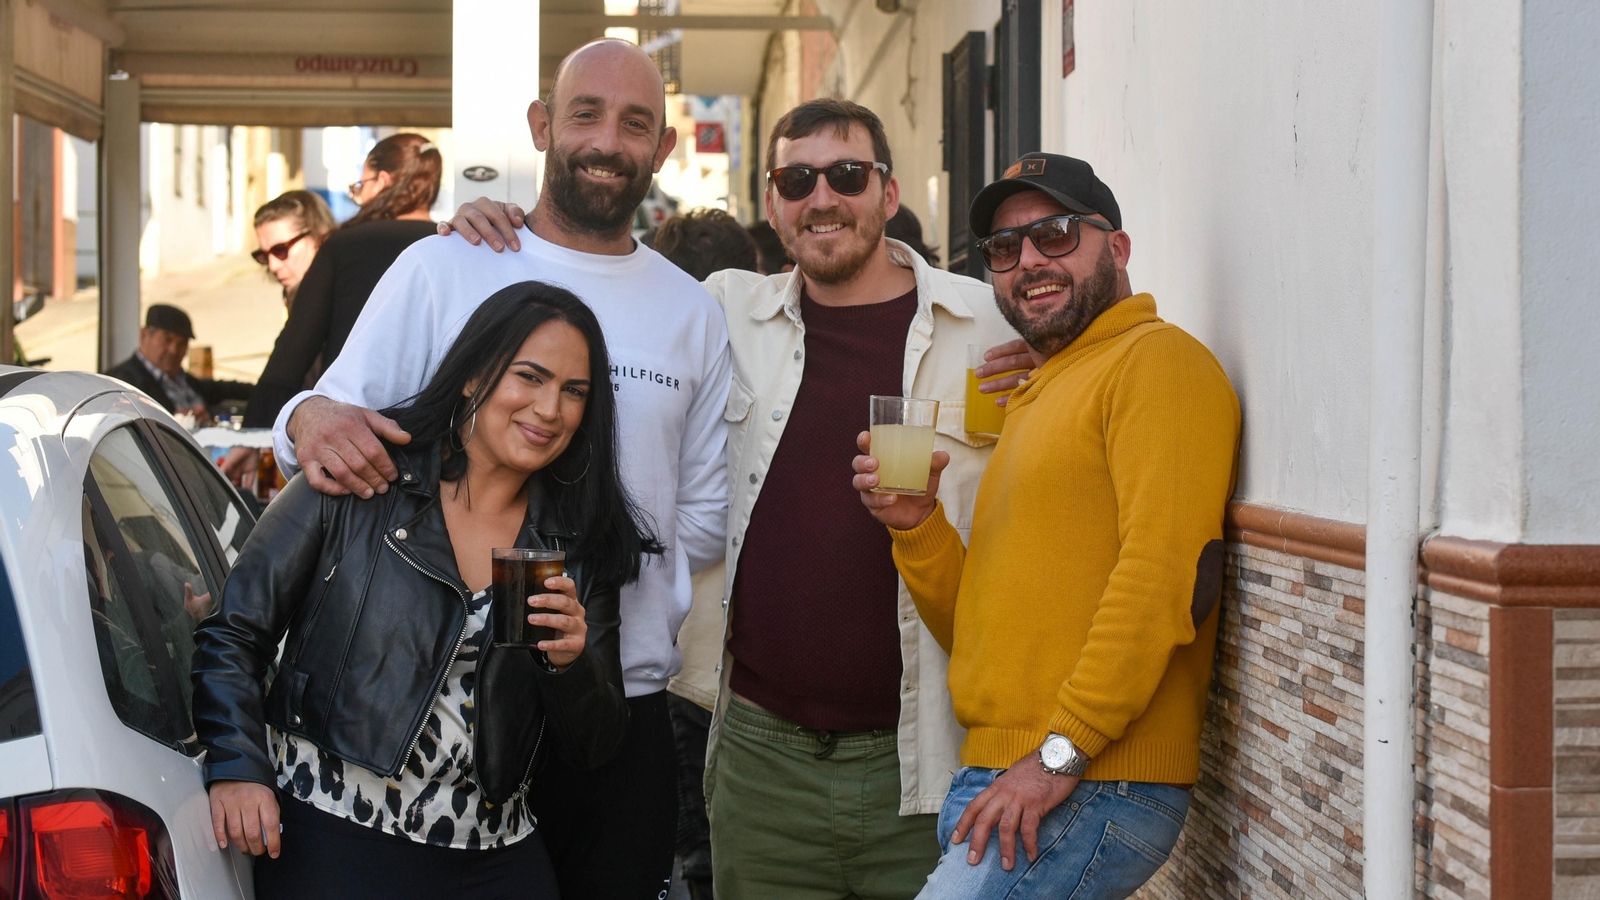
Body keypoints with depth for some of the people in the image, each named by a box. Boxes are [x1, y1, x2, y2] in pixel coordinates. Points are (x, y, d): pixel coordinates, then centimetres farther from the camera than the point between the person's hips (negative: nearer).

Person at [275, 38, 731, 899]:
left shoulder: (693, 312, 10)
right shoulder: (441, 269, 1)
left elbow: (705, 521, 12)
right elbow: (339, 422, -1)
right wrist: (310, 419, -24)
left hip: (626, 708, 3)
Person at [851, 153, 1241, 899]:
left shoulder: (1157, 360, -5)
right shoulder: (1035, 401, 23)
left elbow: (1170, 571, -18)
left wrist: (1062, 752, -21)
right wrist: (916, 525, 3)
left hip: (1091, 790, -8)